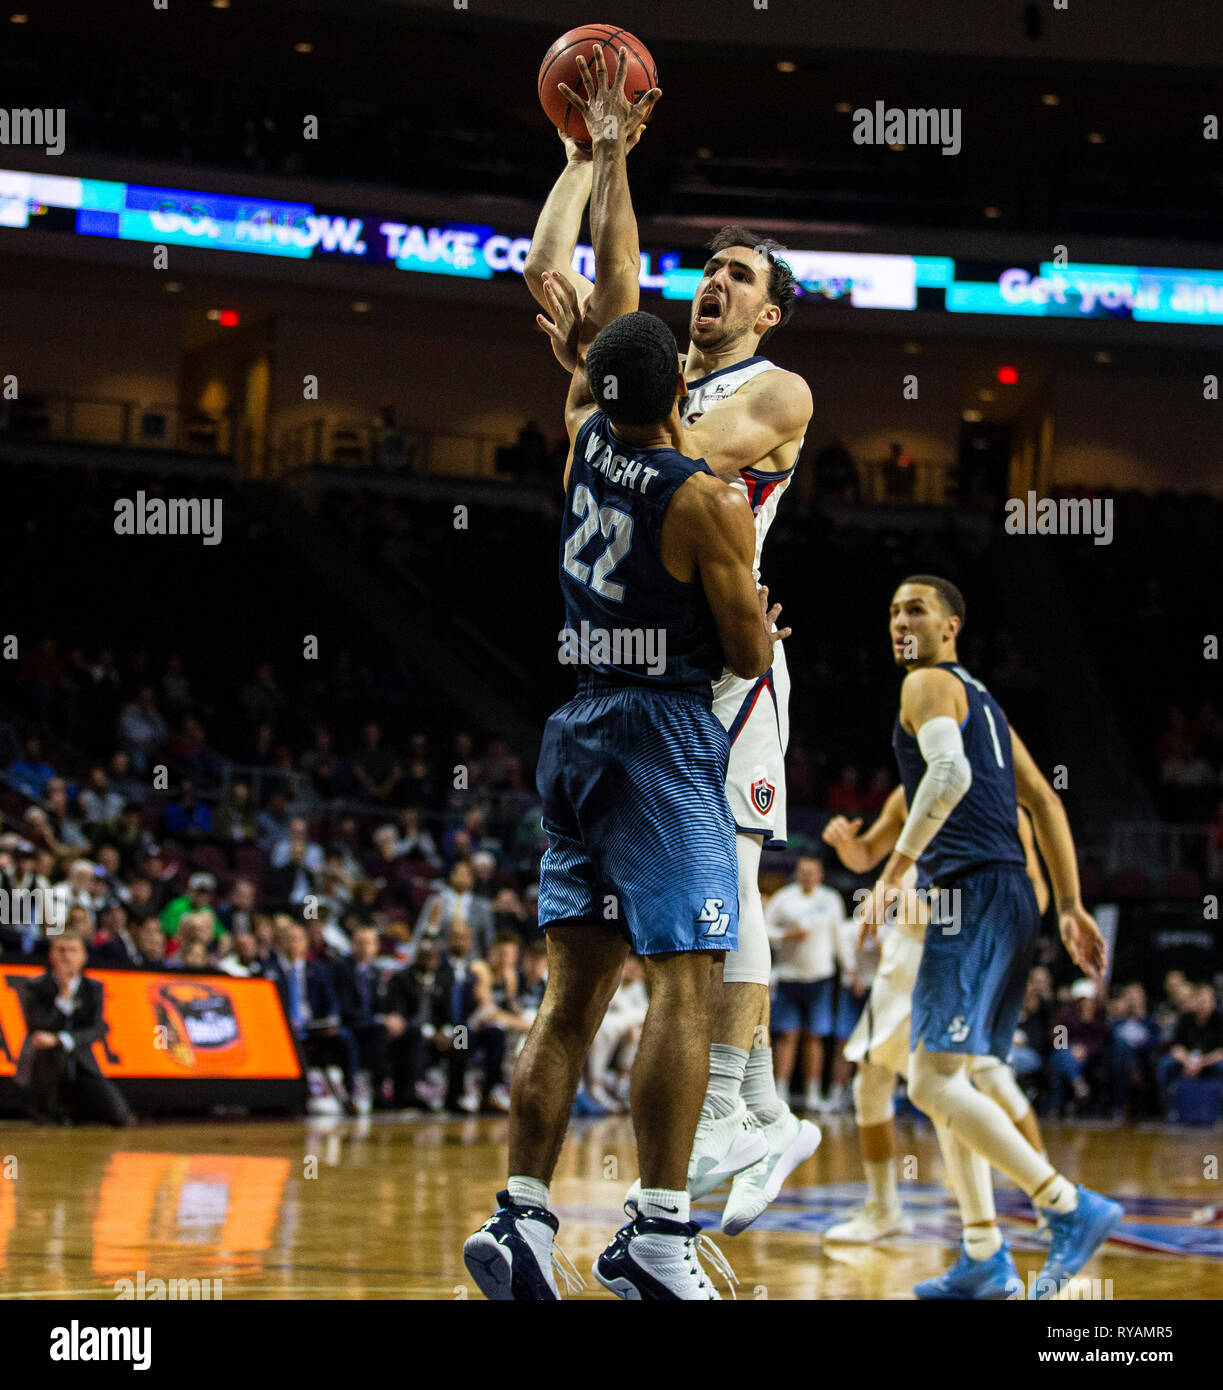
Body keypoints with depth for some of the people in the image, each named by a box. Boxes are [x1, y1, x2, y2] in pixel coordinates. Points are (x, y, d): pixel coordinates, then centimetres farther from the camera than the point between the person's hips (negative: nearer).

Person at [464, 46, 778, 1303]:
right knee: (680, 982, -7)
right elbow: (751, 657, -9)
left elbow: (613, 286, 17)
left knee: (575, 989, 7)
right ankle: (658, 1232, -12)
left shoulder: (585, 440, 4)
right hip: (668, 737, -7)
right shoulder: (707, 502, -12)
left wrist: (609, 153, 26)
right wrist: (755, 606, 14)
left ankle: (522, 1215, 2)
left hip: (580, 730, 7)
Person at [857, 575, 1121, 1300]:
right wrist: (1072, 907, 20)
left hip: (976, 893, -10)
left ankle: (1073, 1207, -18)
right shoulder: (980, 699, 26)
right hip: (1010, 899, 10)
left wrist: (893, 873, -19)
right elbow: (1046, 803, 24)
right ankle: (985, 1261, 14)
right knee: (949, 1077, 15)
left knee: (932, 1082, -15)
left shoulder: (928, 684, -3)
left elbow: (950, 773, -23)